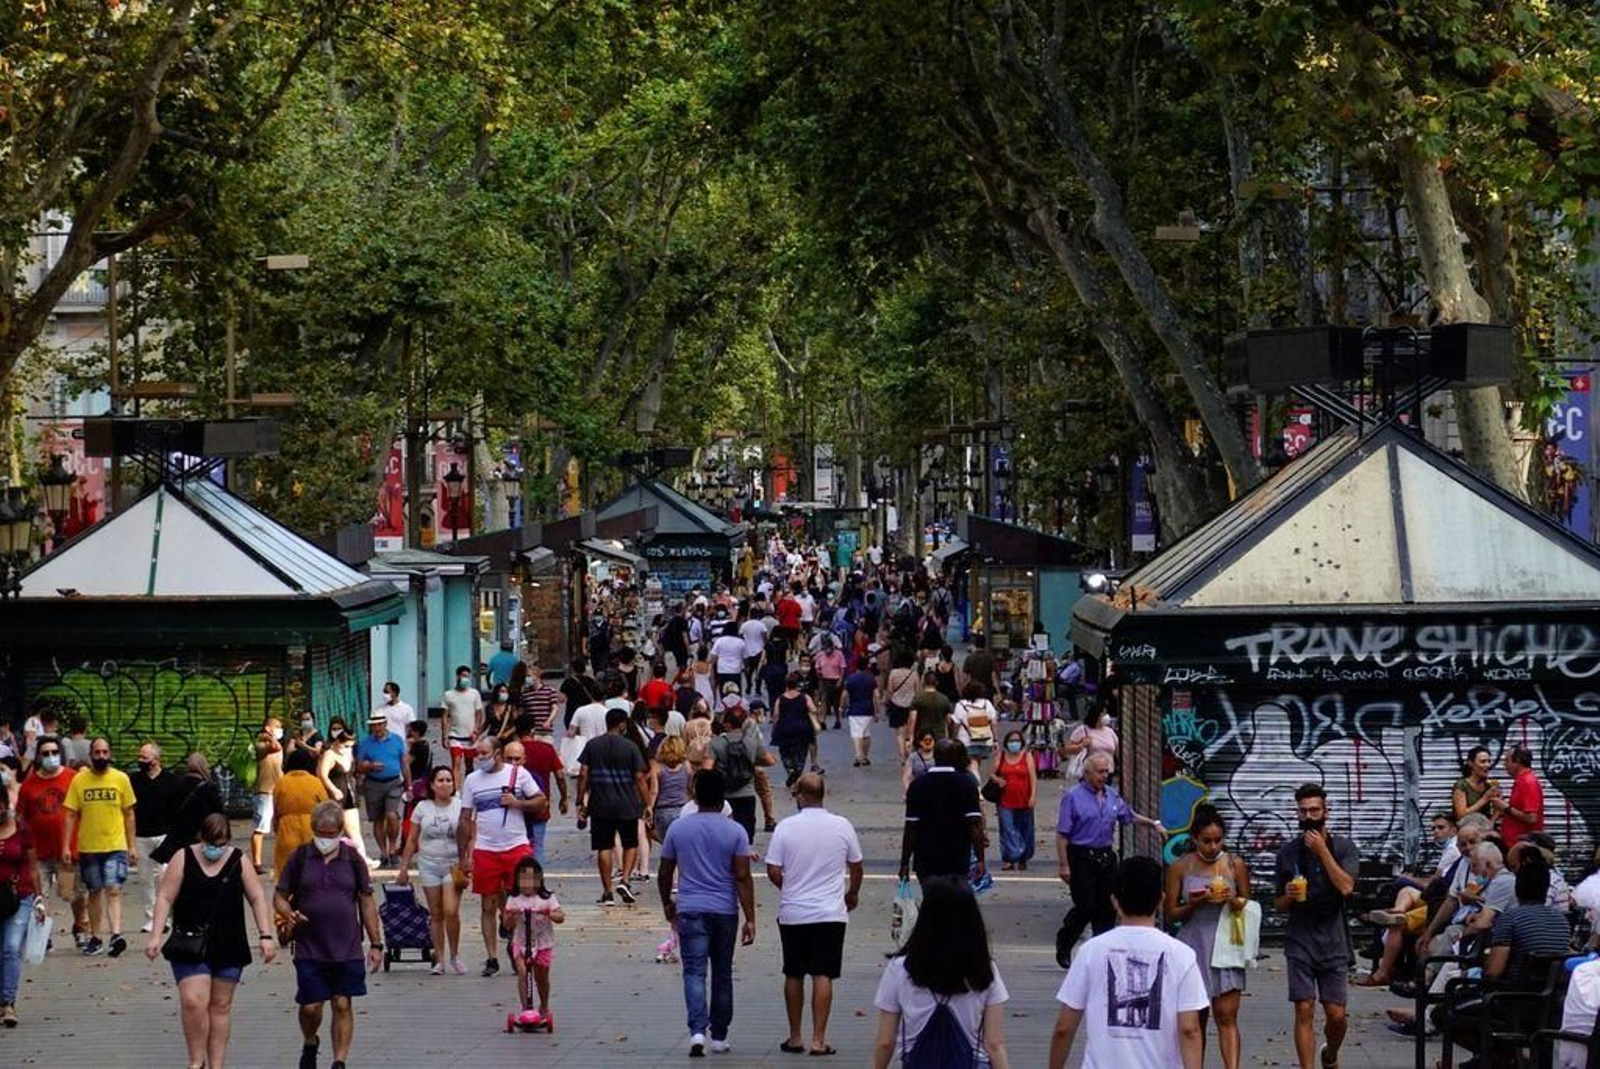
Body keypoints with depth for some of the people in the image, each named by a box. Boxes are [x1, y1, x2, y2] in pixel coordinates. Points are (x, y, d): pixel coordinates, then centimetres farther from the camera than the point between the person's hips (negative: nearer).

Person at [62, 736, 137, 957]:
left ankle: (116, 935, -25)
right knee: (94, 892, 12)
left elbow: (129, 814, 6)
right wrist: (67, 846, -3)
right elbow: (71, 815, 3)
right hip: (88, 847, 2)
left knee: (113, 890, -14)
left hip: (116, 846, -2)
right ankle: (94, 938, 21)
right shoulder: (79, 780, 1)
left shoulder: (121, 779, 0)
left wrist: (133, 846, 4)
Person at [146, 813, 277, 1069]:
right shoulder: (183, 859, -1)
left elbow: (258, 898, 3)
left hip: (228, 947, 2)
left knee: (220, 1005, 6)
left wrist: (266, 935, -6)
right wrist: (155, 935, -12)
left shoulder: (239, 862, 4)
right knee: (193, 1001, -14)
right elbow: (165, 898, -3)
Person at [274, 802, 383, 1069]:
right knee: (310, 1007, 1)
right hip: (309, 949, 0)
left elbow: (367, 903, 8)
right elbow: (279, 897, 7)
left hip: (347, 948, 0)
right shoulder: (300, 858, 2)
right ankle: (310, 1044, 30)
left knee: (342, 1005, -1)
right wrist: (289, 914, -16)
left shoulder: (352, 859, 4)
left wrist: (375, 944, 5)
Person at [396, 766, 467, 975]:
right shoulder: (423, 808, 4)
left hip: (453, 864, -2)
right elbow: (412, 840, 9)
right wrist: (404, 868, 8)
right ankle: (439, 960, 10)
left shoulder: (460, 807, 0)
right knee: (436, 914, 4)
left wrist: (467, 861, -10)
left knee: (451, 911, -14)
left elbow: (468, 837, 2)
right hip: (429, 864, 2)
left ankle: (455, 955, 4)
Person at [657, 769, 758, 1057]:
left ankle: (697, 1031, -22)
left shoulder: (678, 828, 0)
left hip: (690, 910, -1)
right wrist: (750, 919, -6)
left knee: (694, 972, -3)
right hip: (725, 911, 1)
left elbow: (664, 873, 6)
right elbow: (743, 877, -8)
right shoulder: (735, 832, -4)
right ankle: (719, 1037, 20)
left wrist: (667, 903, 24)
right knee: (722, 974, 13)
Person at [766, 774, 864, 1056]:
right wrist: (852, 893, 27)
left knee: (793, 975, 12)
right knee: (823, 976, 0)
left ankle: (795, 1037, 18)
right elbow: (856, 867, 8)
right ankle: (818, 1039, -4)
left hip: (793, 913, 0)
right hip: (831, 913, 0)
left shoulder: (786, 827, -8)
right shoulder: (842, 826, -3)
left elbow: (773, 872, -7)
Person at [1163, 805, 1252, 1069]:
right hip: (1193, 946, 1)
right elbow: (1171, 914, 3)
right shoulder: (1180, 868, 0)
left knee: (1226, 1016, -9)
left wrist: (1232, 902, -12)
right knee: (1195, 1018, 8)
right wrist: (1195, 903, -15)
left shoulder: (1236, 865, 2)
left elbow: (1247, 906, 10)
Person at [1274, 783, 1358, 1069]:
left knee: (1336, 1015, 1)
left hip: (1333, 942, -1)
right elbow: (1279, 905, 14)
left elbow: (1346, 887, -15)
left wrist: (1322, 851, -13)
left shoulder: (1343, 847, 2)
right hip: (1299, 941, 1)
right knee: (1304, 1011, -8)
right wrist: (1289, 896, -9)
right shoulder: (1287, 852, 7)